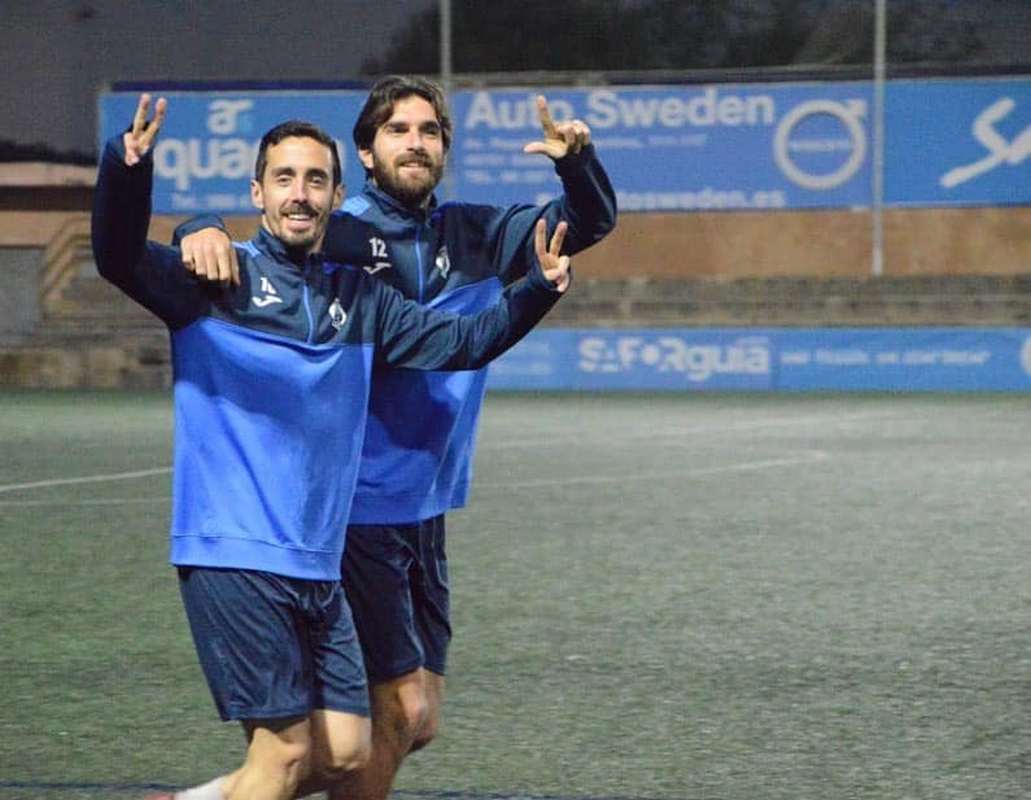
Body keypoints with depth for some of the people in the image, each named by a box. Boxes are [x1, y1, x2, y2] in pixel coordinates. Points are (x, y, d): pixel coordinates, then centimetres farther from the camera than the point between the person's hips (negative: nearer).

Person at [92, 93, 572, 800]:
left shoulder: (361, 299, 14)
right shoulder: (218, 279, -2)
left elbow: (461, 342, 19)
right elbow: (120, 259, -18)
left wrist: (538, 290, 3)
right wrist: (128, 169, -36)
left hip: (317, 567, 6)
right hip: (233, 555, -6)